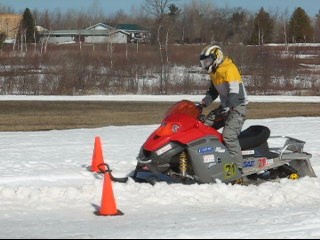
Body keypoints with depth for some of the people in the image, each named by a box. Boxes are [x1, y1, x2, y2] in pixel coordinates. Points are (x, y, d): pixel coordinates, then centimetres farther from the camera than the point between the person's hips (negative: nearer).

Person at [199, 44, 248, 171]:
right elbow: (212, 91, 24)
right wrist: (204, 103, 8)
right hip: (226, 107, 10)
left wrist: (226, 108, -33)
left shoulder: (229, 69, -16)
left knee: (229, 135, -23)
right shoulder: (214, 72, 14)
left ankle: (238, 167, -24)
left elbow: (234, 92, -25)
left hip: (237, 106, -10)